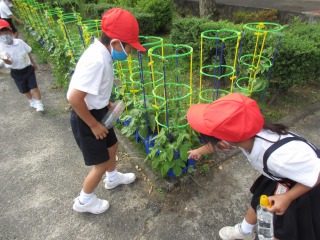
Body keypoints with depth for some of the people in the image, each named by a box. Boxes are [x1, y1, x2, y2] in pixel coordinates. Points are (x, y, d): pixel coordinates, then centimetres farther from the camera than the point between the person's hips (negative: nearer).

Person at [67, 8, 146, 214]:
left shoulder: (102, 53, -1)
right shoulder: (97, 60, -30)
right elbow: (74, 97, -31)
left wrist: (106, 103, 8)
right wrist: (94, 125, -20)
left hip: (97, 112, 9)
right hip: (86, 118, -9)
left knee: (112, 146, 26)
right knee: (101, 163, 6)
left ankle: (113, 178, 54)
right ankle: (84, 201, 32)